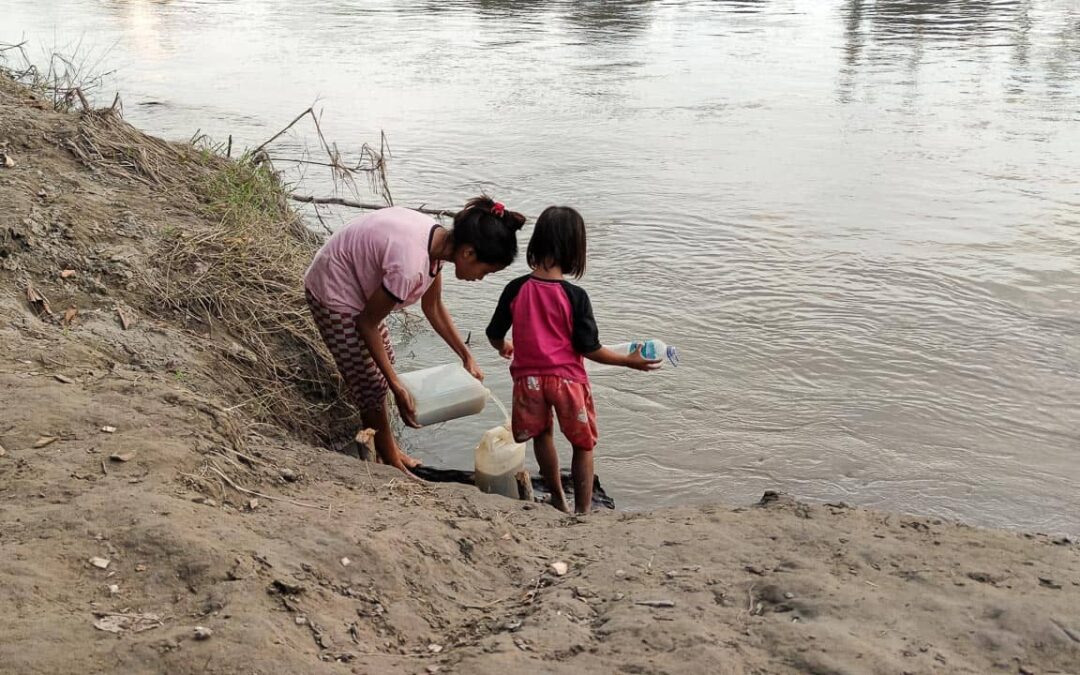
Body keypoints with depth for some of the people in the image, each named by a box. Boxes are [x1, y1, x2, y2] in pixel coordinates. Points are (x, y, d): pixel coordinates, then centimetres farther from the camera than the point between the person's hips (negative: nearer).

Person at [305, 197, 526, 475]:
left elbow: (433, 307, 7)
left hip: (355, 284, 9)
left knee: (383, 361, 18)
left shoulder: (439, 240, -10)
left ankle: (389, 448, 36)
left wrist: (466, 357, 7)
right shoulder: (410, 265, -36)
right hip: (332, 293, -9)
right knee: (371, 382, 1)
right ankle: (392, 465, 20)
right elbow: (366, 324, -23)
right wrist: (398, 389, -20)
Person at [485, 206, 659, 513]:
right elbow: (589, 349, -14)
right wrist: (630, 360, -2)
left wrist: (504, 348, 25)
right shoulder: (575, 296, -17)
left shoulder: (516, 289, -8)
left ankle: (558, 500, 40)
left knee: (542, 435, 26)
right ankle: (582, 511, 18)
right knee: (583, 444, 16)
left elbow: (494, 335, 2)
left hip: (529, 378, 3)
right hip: (567, 378, -3)